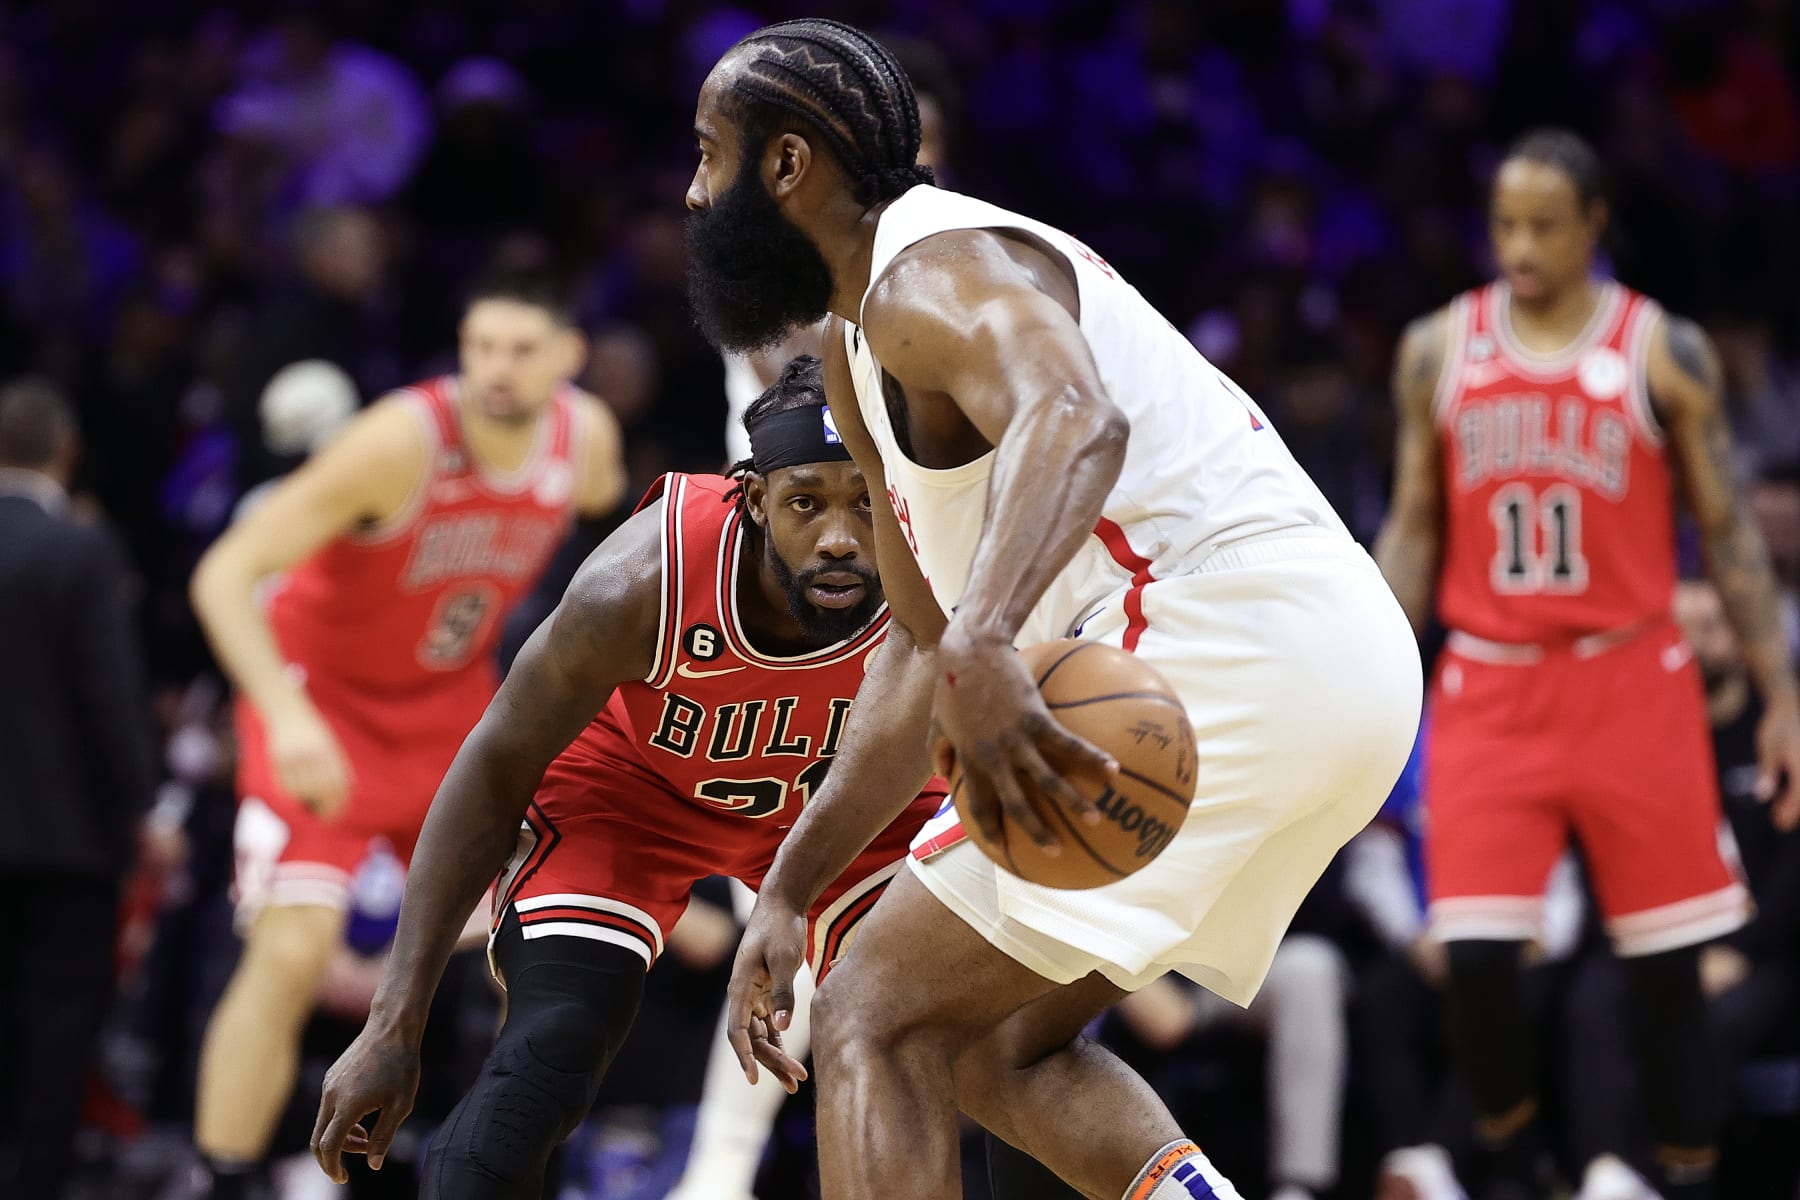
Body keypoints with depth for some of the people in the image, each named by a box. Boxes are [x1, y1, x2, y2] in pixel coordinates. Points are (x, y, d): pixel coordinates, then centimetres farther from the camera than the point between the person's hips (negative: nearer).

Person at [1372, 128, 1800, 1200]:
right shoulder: (1439, 349, 5)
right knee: (1477, 955, -9)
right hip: (1489, 688, 1)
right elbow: (1414, 529, 11)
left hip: (1631, 684, -1)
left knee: (1669, 971, 1)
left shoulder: (1666, 352, -1)